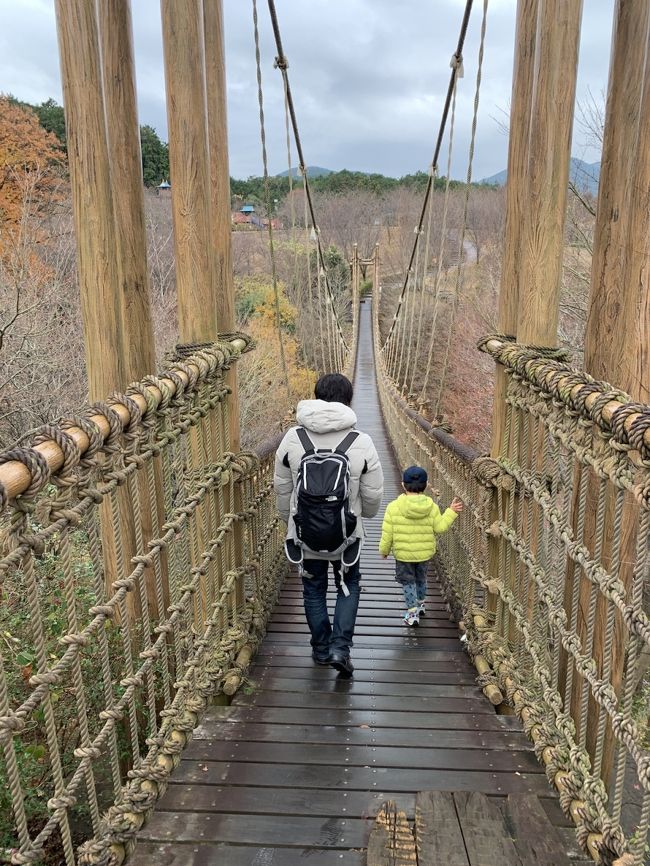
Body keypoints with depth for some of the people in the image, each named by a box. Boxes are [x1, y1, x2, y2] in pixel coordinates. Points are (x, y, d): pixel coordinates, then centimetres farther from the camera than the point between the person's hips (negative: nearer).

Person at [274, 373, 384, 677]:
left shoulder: (293, 438, -10)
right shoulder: (361, 442, -13)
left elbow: (282, 488, 1)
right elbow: (373, 495, -4)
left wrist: (289, 520, 19)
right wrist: (366, 513, 19)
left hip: (304, 535, 1)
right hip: (345, 537, -1)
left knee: (314, 589, 21)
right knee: (348, 588, 22)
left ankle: (321, 648, 33)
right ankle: (340, 647, 12)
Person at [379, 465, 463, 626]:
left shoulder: (393, 507, -15)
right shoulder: (432, 507, -11)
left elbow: (387, 533, -11)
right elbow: (440, 528, -5)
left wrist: (384, 549, 4)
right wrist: (451, 512, 4)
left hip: (403, 553, -3)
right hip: (425, 552, 3)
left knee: (407, 581, 13)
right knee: (421, 578, 26)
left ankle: (412, 613, 10)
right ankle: (420, 604, 44)